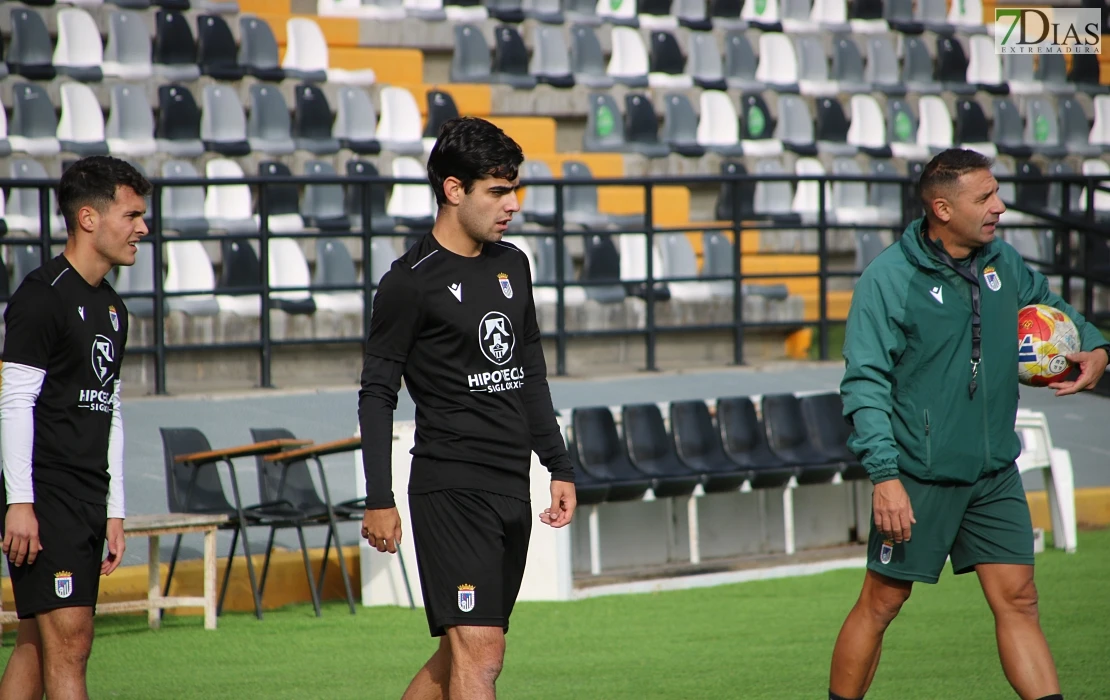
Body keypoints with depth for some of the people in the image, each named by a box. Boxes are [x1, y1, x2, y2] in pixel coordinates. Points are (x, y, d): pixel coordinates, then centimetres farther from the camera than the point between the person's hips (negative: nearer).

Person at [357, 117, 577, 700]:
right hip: (451, 489, -8)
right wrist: (379, 500, -10)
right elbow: (377, 394, -6)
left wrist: (558, 467, 19)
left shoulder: (513, 266, 14)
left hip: (512, 490, 8)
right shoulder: (411, 282, -8)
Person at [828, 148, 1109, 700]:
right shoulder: (889, 278, -13)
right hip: (920, 479, -5)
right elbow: (866, 384, -16)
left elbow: (1047, 304, 27)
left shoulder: (1001, 261, 6)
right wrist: (884, 474, -24)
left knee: (1018, 601, 3)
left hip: (996, 475, 5)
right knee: (881, 603, 3)